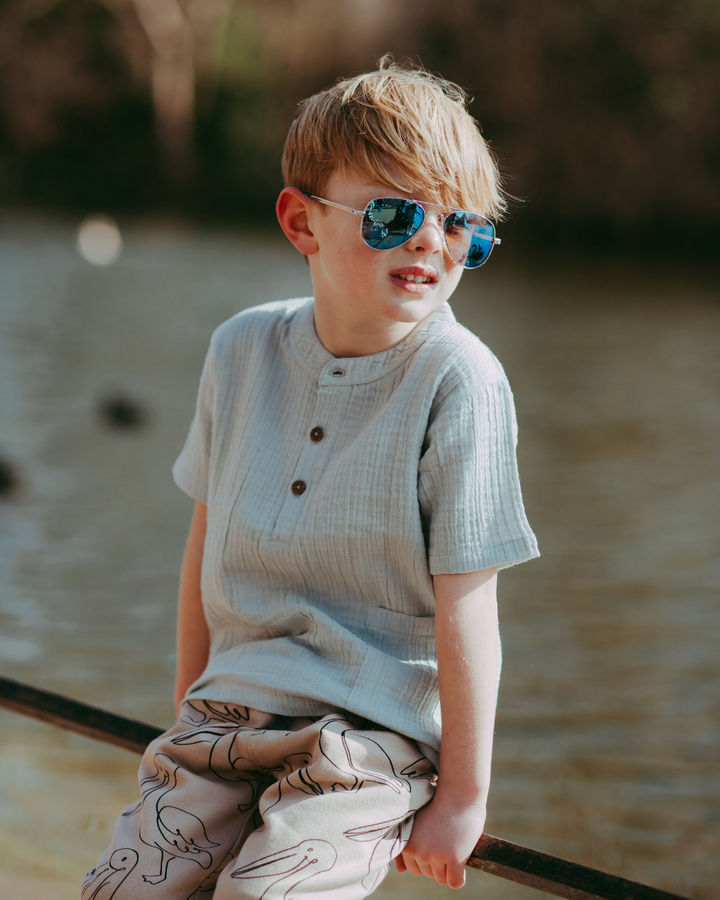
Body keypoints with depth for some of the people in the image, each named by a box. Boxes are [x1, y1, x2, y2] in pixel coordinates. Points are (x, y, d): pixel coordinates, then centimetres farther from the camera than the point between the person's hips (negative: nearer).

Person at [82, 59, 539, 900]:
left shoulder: (458, 380, -14)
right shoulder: (243, 349, 1)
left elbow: (466, 605, -13)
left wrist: (463, 796, -10)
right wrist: (189, 703, 18)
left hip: (377, 731, -4)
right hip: (230, 711, 4)